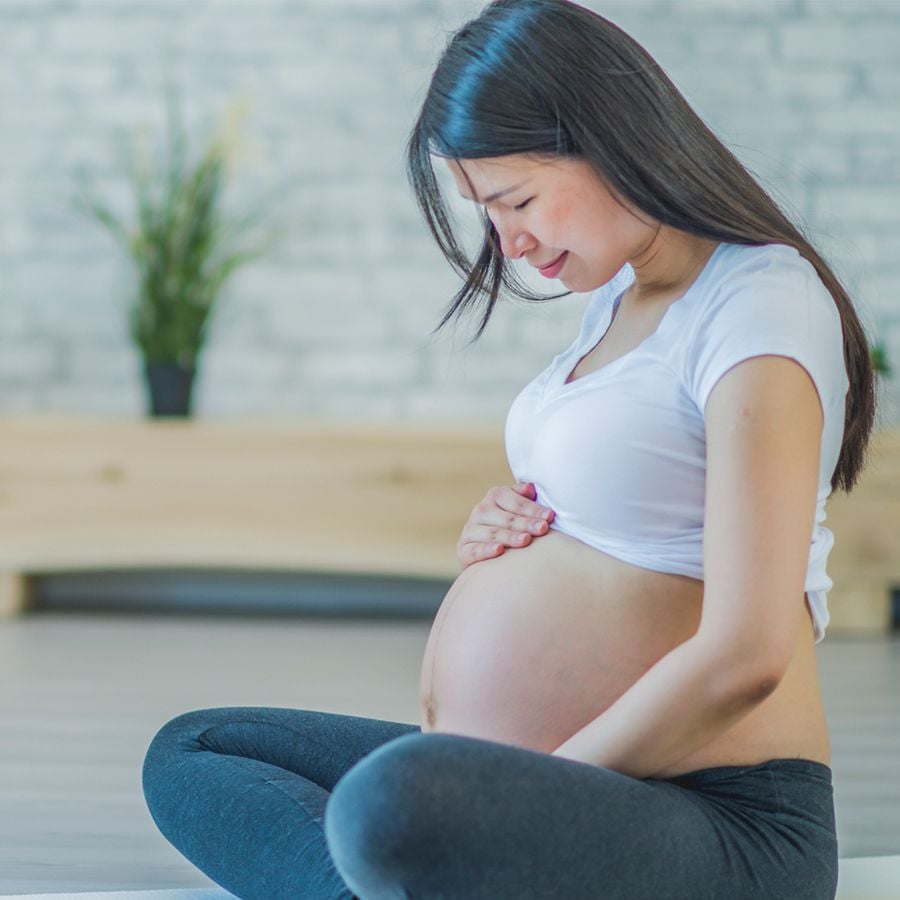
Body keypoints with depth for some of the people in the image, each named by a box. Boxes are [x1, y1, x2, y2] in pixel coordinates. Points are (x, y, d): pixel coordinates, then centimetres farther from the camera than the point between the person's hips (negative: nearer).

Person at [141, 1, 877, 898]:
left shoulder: (760, 307, -14)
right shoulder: (619, 295, 15)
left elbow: (742, 656, -23)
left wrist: (526, 806, -15)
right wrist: (500, 530, 8)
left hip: (714, 824, -11)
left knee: (397, 803, -40)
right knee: (185, 756, 10)